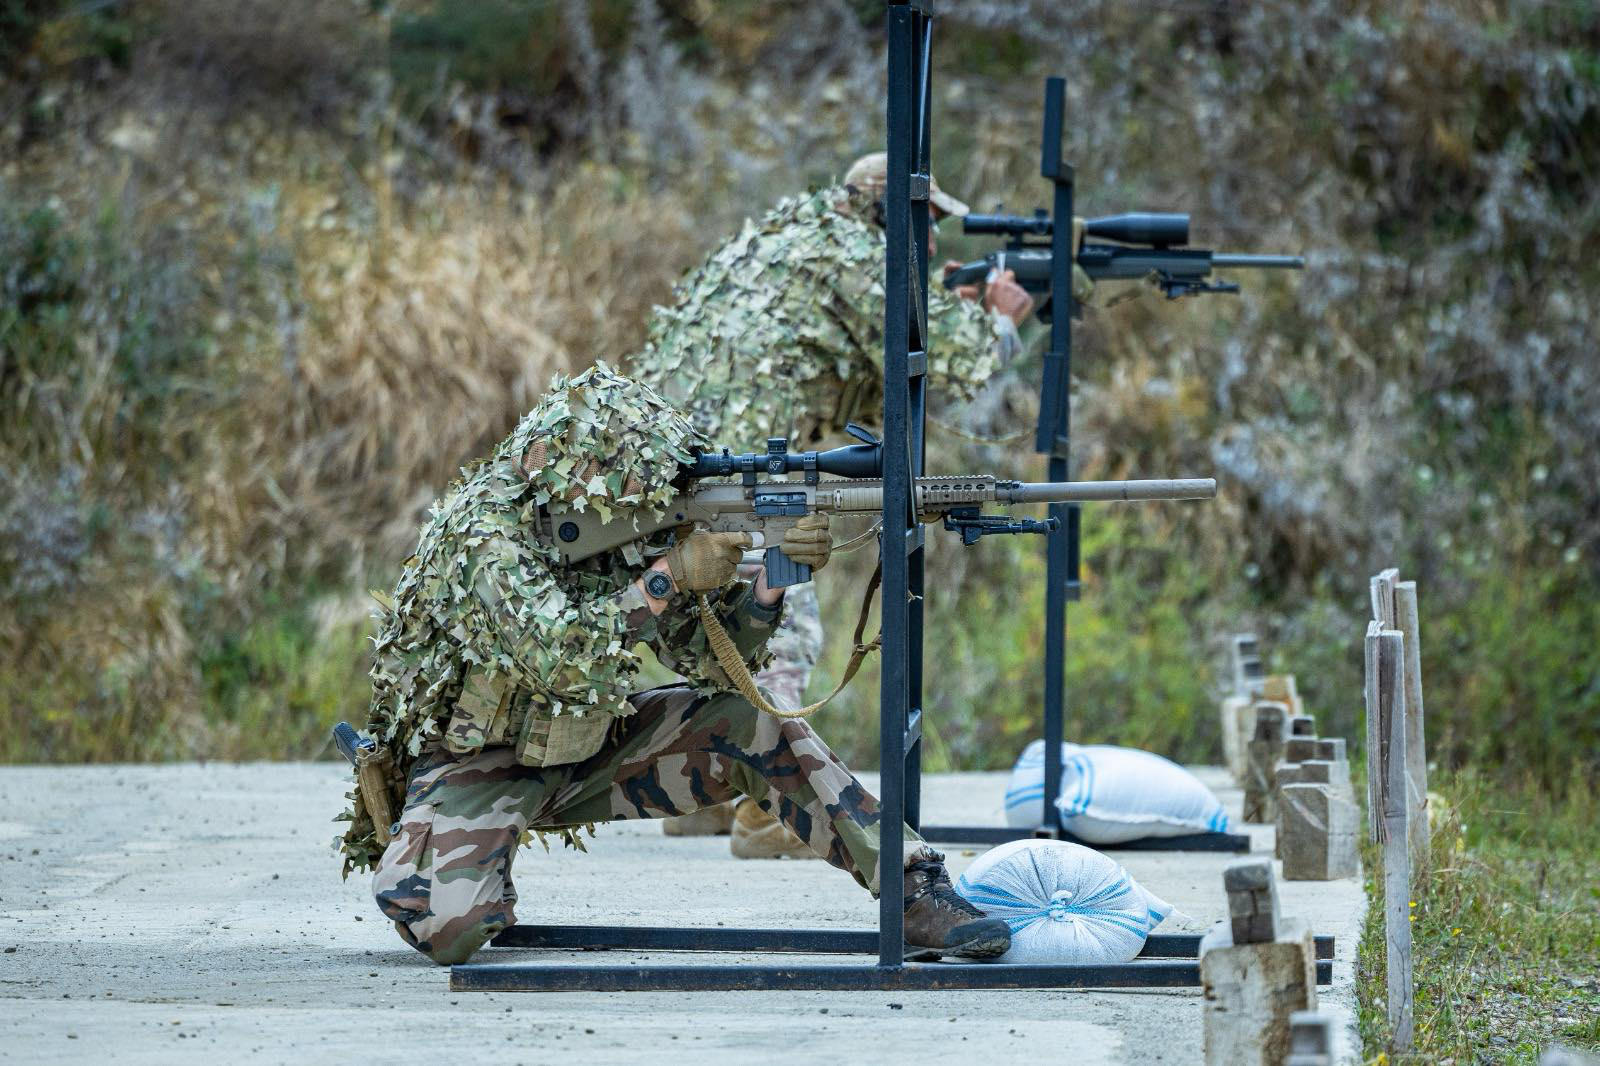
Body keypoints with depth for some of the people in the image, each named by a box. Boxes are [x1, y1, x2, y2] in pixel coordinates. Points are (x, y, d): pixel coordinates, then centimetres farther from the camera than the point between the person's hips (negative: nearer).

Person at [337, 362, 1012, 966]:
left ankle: (913, 897, -7)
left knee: (753, 724, -9)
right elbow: (561, 661, -38)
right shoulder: (487, 526, -24)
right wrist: (669, 574, -33)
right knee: (447, 928, -32)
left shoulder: (624, 530, -2)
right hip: (474, 763, -6)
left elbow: (711, 660, -2)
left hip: (582, 750, 6)